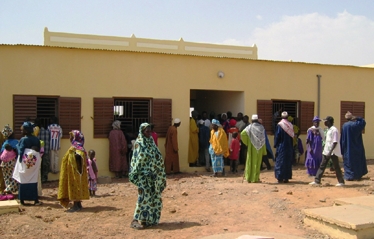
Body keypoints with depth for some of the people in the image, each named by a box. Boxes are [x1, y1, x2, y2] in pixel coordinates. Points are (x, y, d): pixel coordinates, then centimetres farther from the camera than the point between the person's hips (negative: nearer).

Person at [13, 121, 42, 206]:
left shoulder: (23, 139, -12)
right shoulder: (36, 140, 1)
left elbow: (21, 151, -11)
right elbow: (39, 150, 4)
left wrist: (20, 161, 1)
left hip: (24, 162, -3)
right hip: (35, 163, 3)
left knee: (23, 181, 9)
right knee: (33, 181, 9)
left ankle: (22, 200, 15)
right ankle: (36, 200, 6)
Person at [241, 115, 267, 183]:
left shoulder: (250, 127, -4)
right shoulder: (261, 127, 1)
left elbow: (243, 133, -18)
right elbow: (263, 139, 1)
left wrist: (247, 143, -5)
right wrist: (264, 151, 6)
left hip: (252, 147, -1)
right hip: (259, 148, 1)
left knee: (251, 161, 6)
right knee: (257, 162, 7)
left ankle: (249, 178, 6)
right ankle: (255, 178, 9)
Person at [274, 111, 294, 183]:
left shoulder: (279, 125, -10)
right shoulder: (290, 125, 2)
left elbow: (277, 136, -9)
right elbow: (292, 136, 6)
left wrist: (275, 145, 2)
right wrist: (291, 147, 13)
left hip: (281, 147, -4)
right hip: (289, 147, 4)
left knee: (280, 162, 2)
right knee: (288, 162, 11)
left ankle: (280, 178, 0)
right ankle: (286, 178, 13)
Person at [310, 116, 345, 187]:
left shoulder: (334, 130, -16)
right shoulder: (328, 130, 13)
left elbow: (335, 142, -21)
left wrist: (330, 152, -25)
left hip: (333, 152, -9)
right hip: (326, 151, 9)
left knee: (336, 167, 1)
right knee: (322, 166, 7)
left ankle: (341, 182, 13)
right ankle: (317, 181, 9)